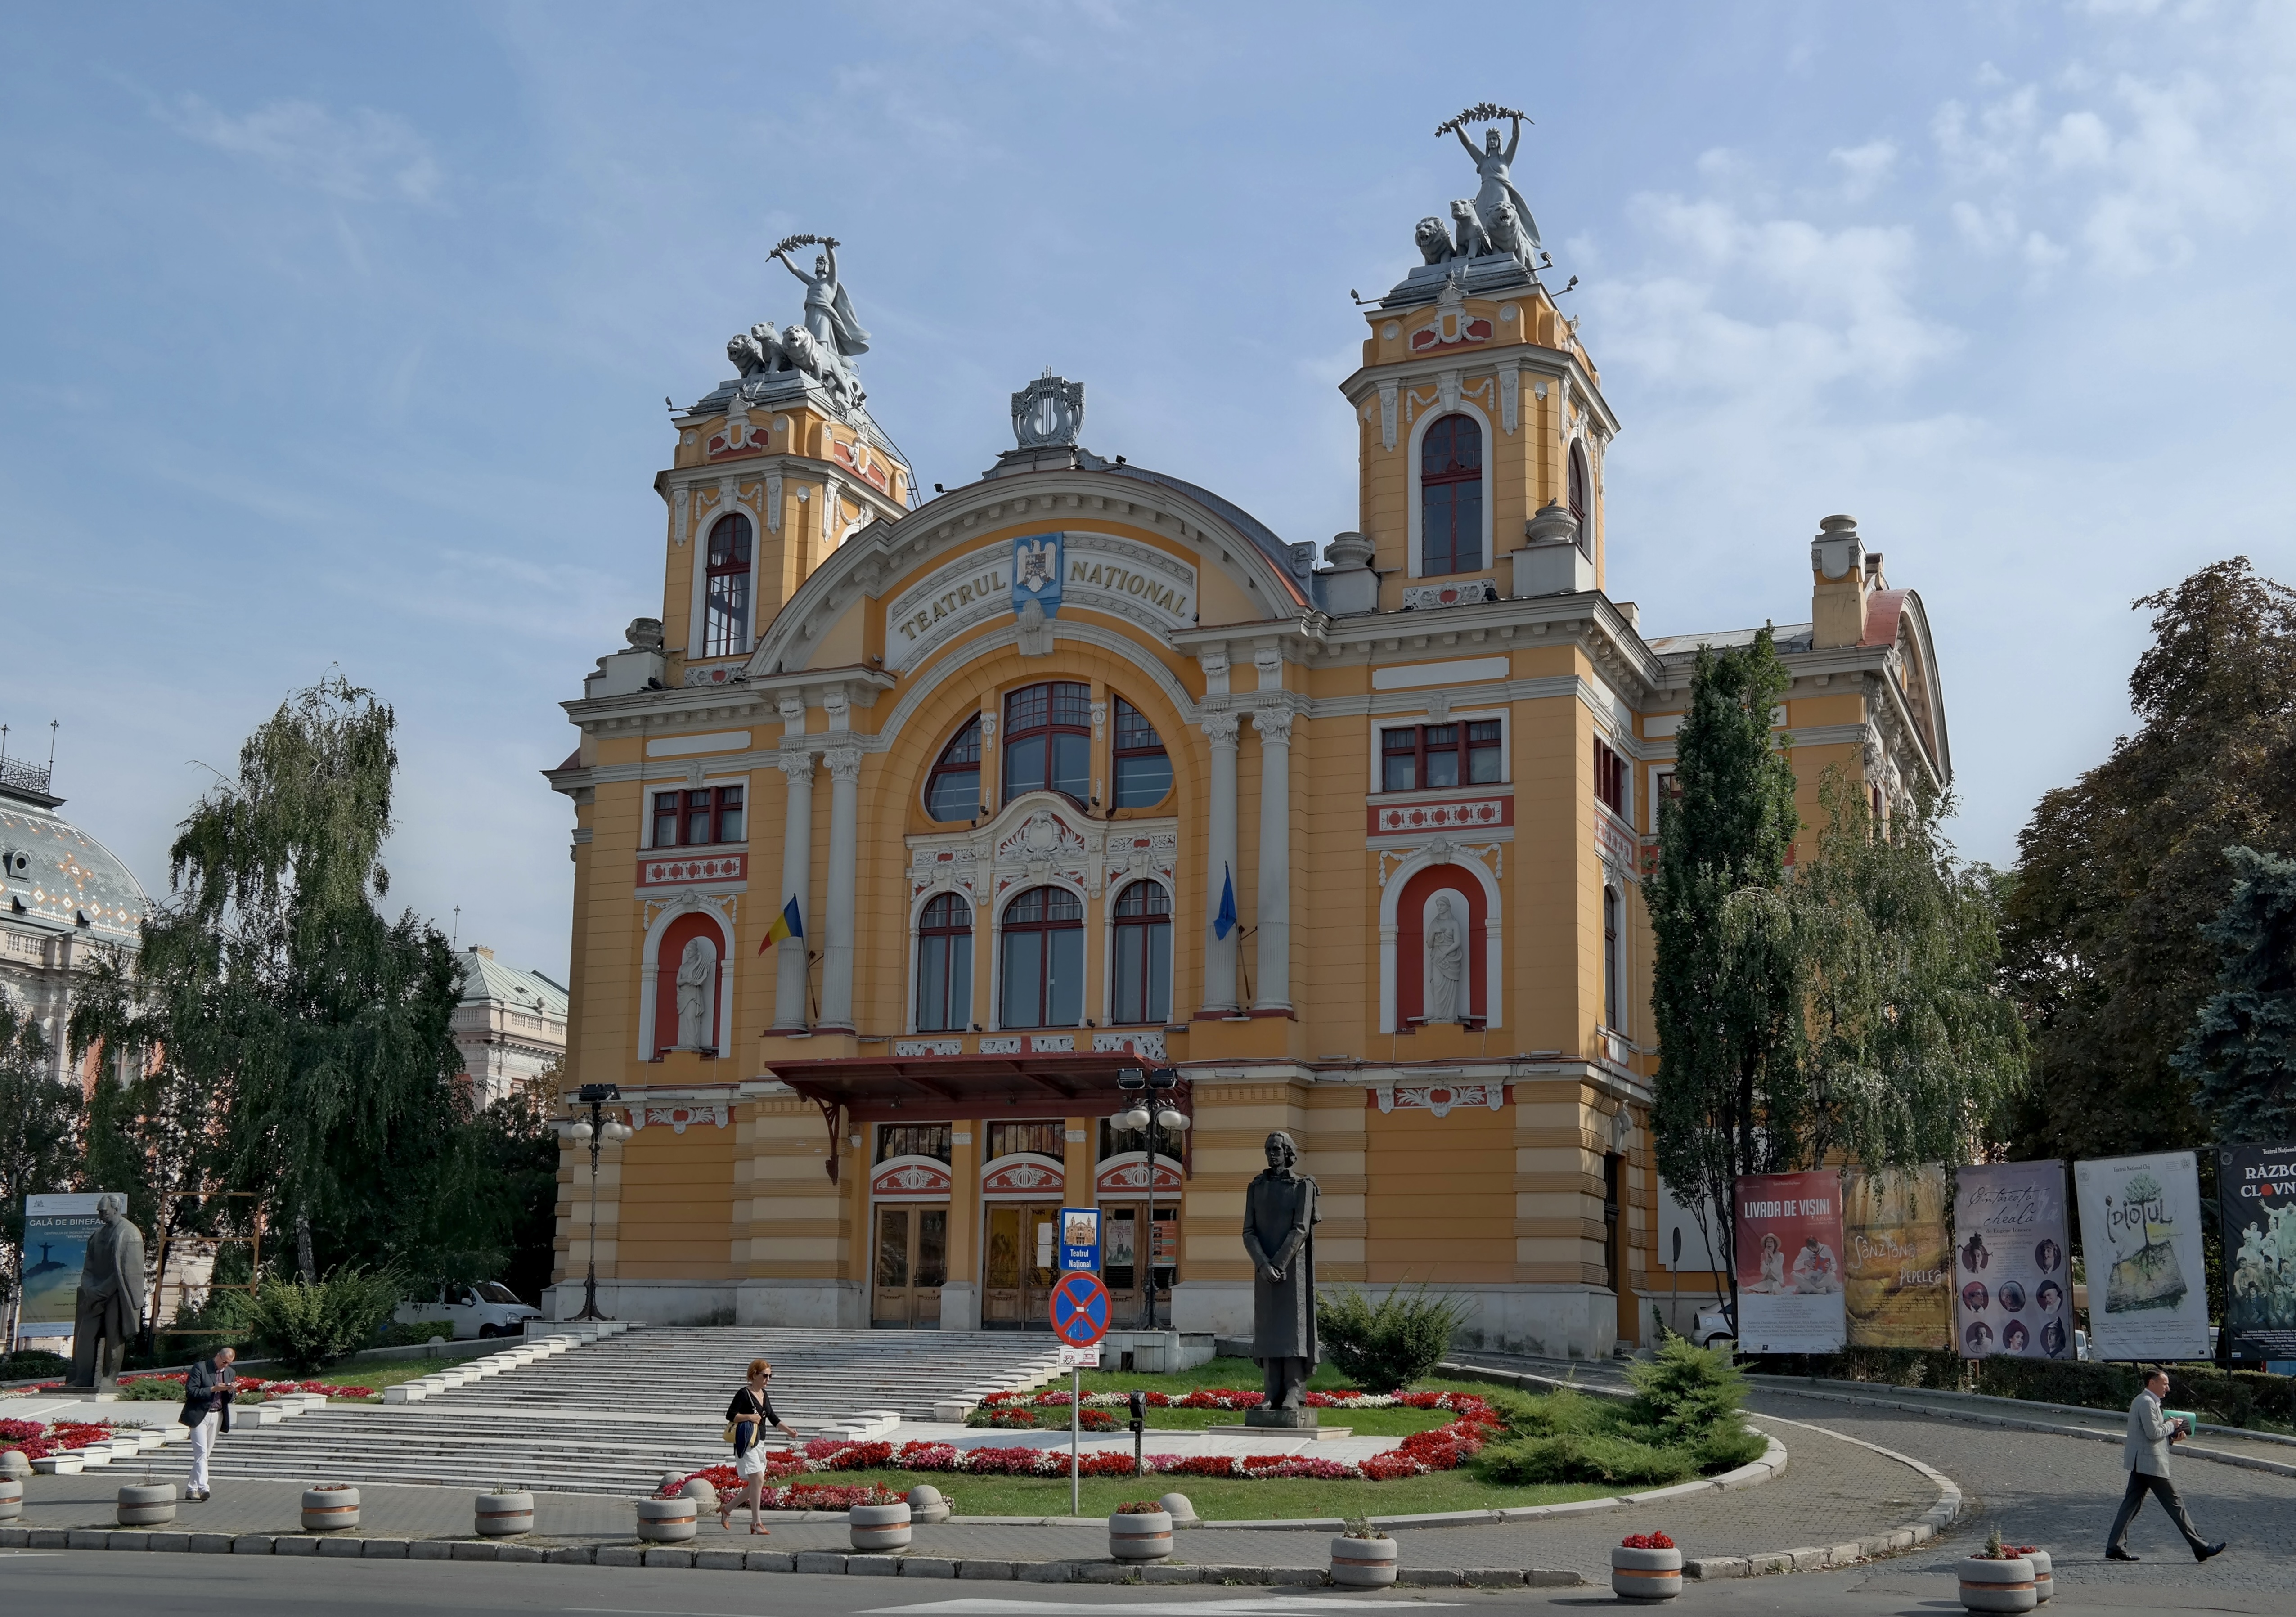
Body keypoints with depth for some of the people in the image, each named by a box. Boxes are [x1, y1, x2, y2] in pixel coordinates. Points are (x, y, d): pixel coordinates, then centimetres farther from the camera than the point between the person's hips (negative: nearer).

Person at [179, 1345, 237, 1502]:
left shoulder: (230, 1373, 11)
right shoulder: (200, 1368, -7)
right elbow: (190, 1391, -14)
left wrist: (231, 1391, -7)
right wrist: (213, 1389, -20)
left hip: (217, 1417, 6)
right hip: (200, 1415, -6)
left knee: (204, 1455, 9)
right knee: (201, 1453, -14)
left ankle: (191, 1489, 17)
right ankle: (203, 1488, -22)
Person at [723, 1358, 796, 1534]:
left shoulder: (763, 1394, 14)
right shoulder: (744, 1393, -9)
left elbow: (773, 1419, 18)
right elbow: (730, 1415, -12)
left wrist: (789, 1431, 7)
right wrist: (750, 1417, -18)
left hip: (760, 1443, 9)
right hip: (746, 1443, -8)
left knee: (755, 1485, 9)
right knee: (758, 1480, -14)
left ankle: (727, 1509, 25)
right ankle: (757, 1523, -7)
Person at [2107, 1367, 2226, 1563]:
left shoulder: (2144, 1401, 19)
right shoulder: (2147, 1402, -15)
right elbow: (2153, 1433, -21)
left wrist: (2172, 1436, 9)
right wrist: (2172, 1425, -7)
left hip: (2140, 1464, 10)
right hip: (2150, 1463, -10)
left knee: (2132, 1504, 7)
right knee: (2175, 1503, -3)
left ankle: (2116, 1547, 5)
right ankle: (2201, 1547, 2)